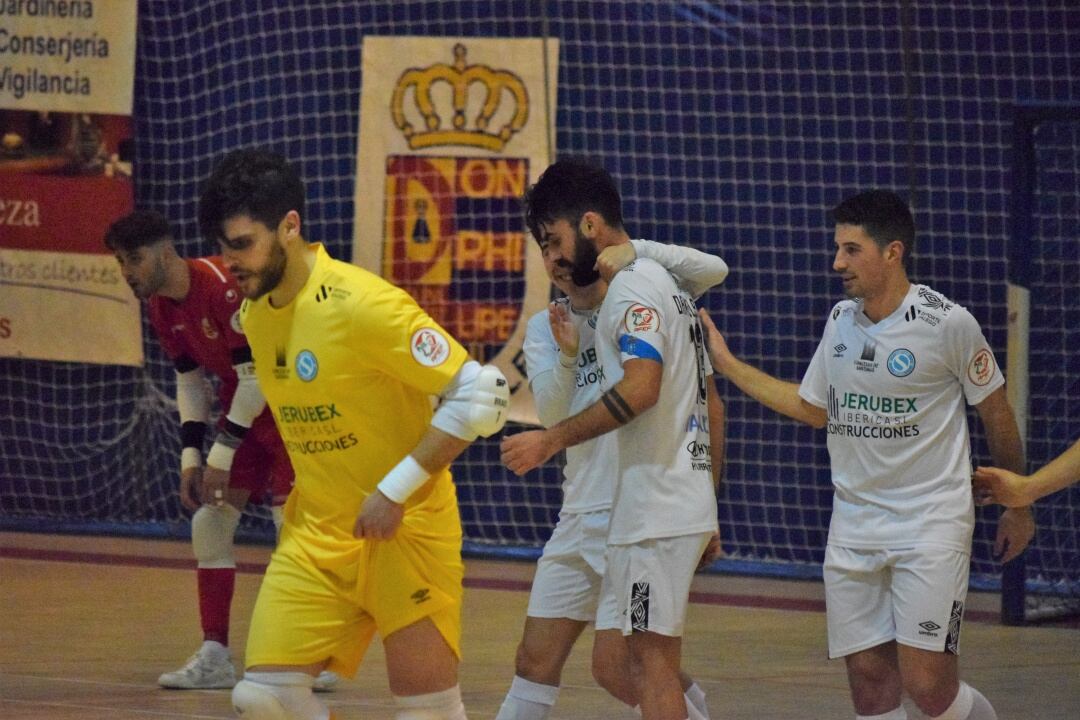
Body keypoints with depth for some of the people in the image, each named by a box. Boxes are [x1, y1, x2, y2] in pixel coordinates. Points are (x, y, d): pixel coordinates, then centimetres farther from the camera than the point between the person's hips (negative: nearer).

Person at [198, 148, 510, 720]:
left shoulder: (361, 304, -20)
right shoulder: (255, 314, 4)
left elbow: (482, 394, -20)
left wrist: (394, 490, -20)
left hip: (406, 524, -7)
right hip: (317, 531, 7)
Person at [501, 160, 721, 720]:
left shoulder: (632, 287, -10)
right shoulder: (667, 286, 22)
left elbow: (641, 387, -25)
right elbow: (710, 405, 24)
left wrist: (553, 440, -21)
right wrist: (708, 510, 26)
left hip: (654, 511, -10)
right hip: (687, 507, 10)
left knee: (651, 659, -9)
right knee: (647, 660, 11)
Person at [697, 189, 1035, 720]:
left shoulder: (948, 323, -11)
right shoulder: (841, 320, 6)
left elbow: (996, 414, 1)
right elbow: (814, 409, 20)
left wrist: (1017, 506, 9)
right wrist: (725, 362, 19)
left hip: (931, 527, -5)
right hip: (853, 530, 6)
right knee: (868, 677, 1)